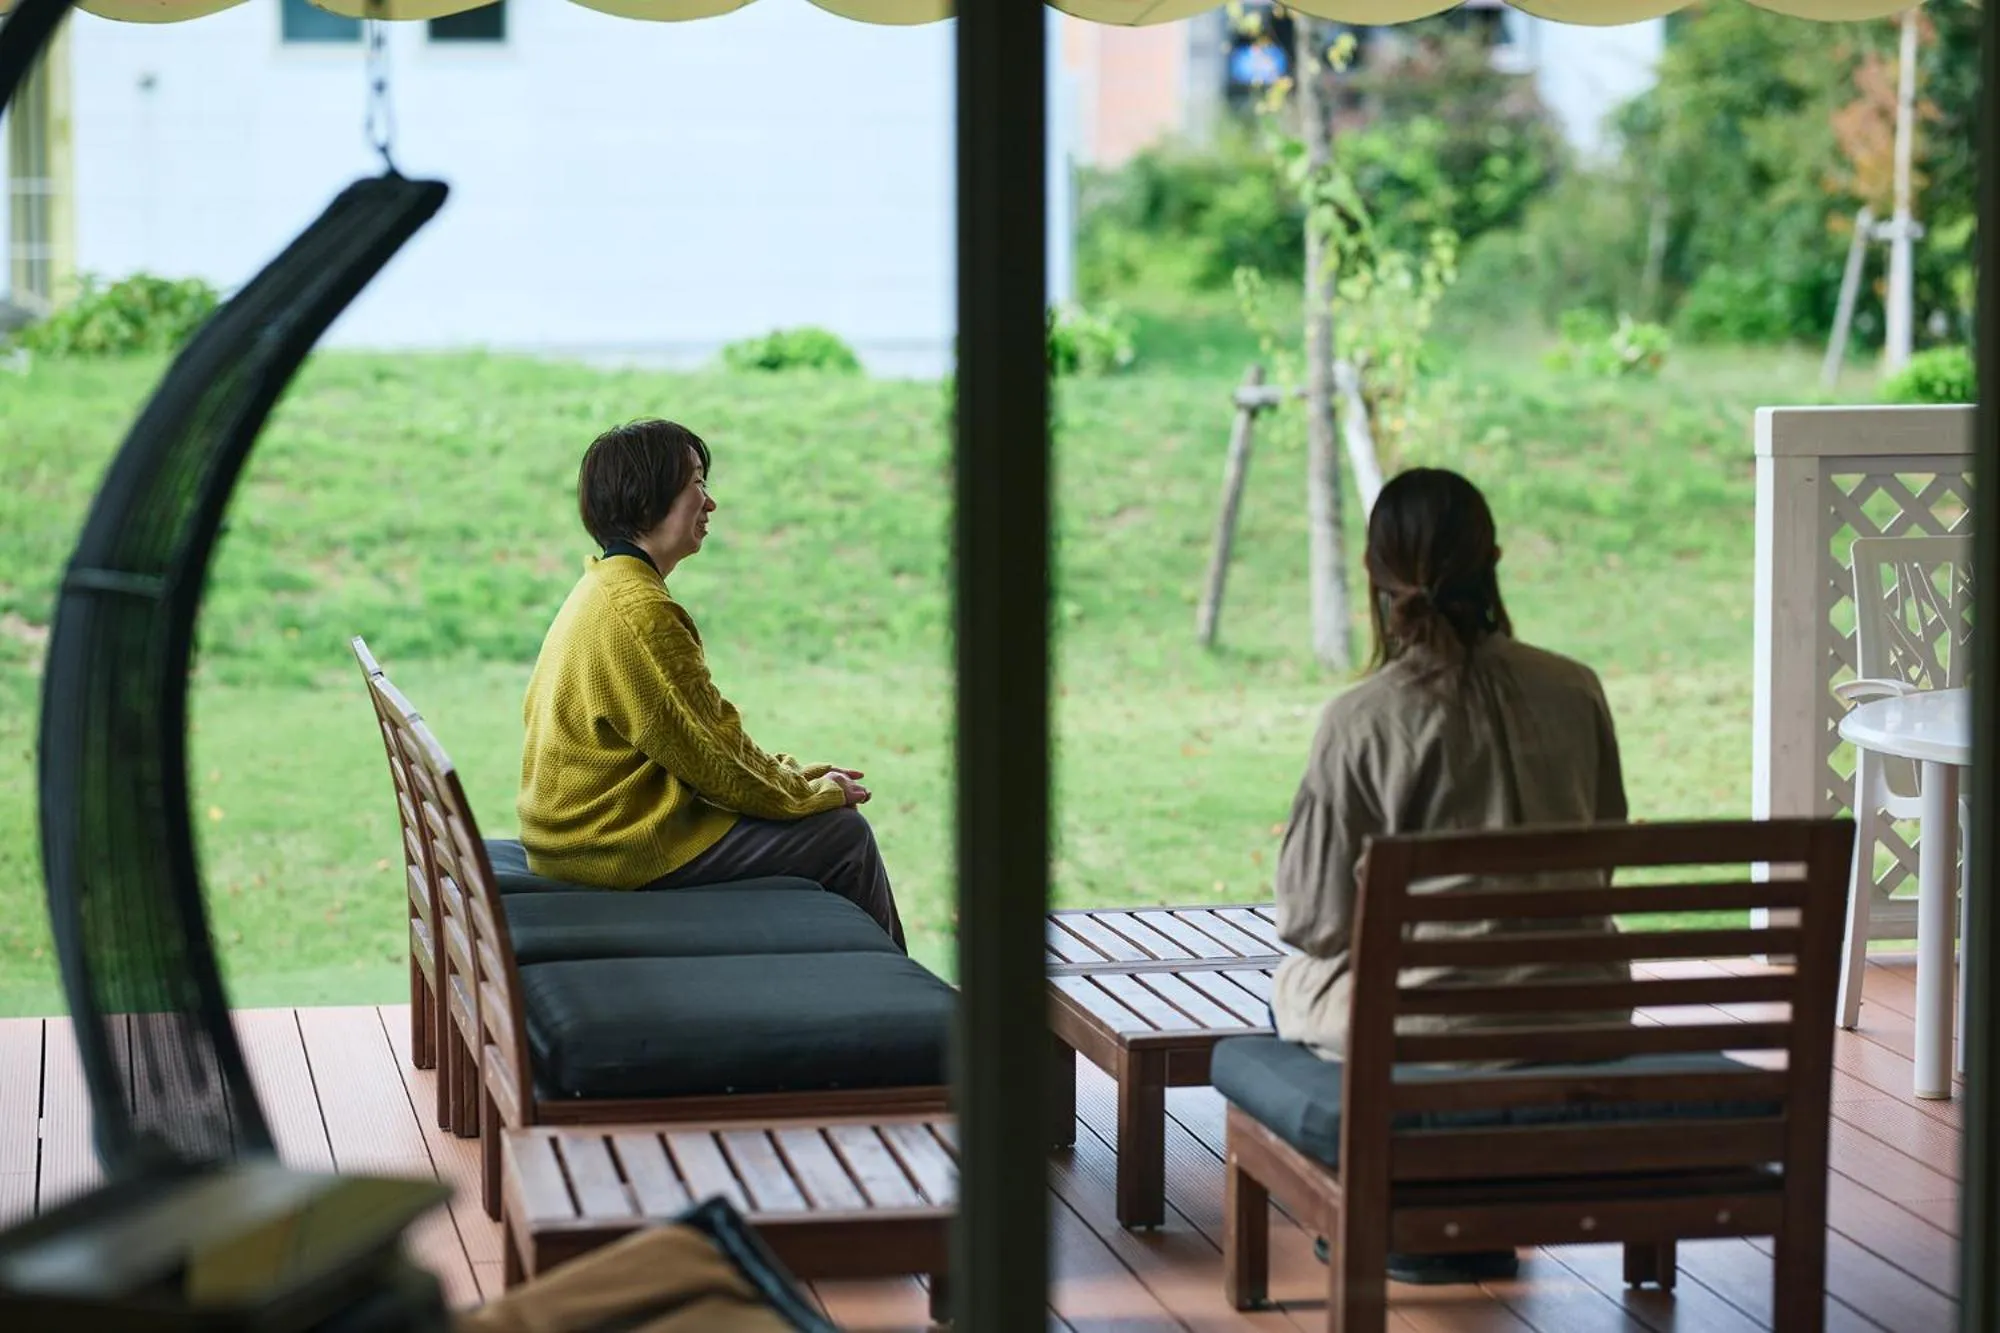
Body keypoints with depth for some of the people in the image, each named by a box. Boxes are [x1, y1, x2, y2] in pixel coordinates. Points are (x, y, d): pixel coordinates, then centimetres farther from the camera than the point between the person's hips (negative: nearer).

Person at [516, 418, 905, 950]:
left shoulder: (603, 589, 12)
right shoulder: (638, 611, -22)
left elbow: (696, 734, 17)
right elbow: (705, 751, -18)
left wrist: (790, 775, 13)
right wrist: (812, 793, -4)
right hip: (624, 849, -11)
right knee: (844, 834, -3)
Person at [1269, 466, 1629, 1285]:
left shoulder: (1360, 721, -14)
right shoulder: (1576, 691, -2)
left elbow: (1315, 920, -7)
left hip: (1435, 1029, -4)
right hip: (1583, 1019, 4)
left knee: (1296, 986, 28)